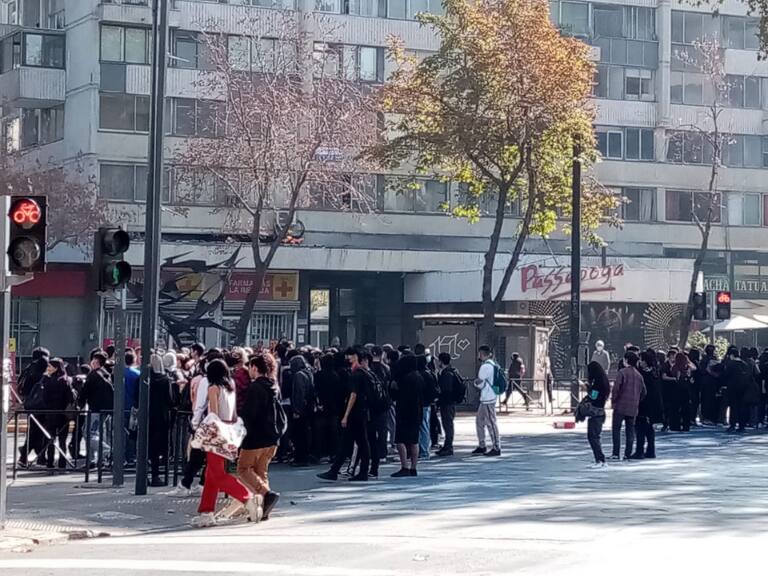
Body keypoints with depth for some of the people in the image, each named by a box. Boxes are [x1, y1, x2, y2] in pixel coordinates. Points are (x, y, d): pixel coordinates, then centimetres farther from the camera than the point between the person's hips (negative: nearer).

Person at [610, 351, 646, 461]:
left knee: (616, 428, 0)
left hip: (621, 406, -5)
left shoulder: (622, 372, -8)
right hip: (633, 407, 5)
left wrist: (613, 400, -3)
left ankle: (616, 453, -6)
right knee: (630, 430, 10)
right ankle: (628, 453, 8)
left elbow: (616, 387, -15)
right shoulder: (639, 375, 9)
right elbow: (643, 392, 11)